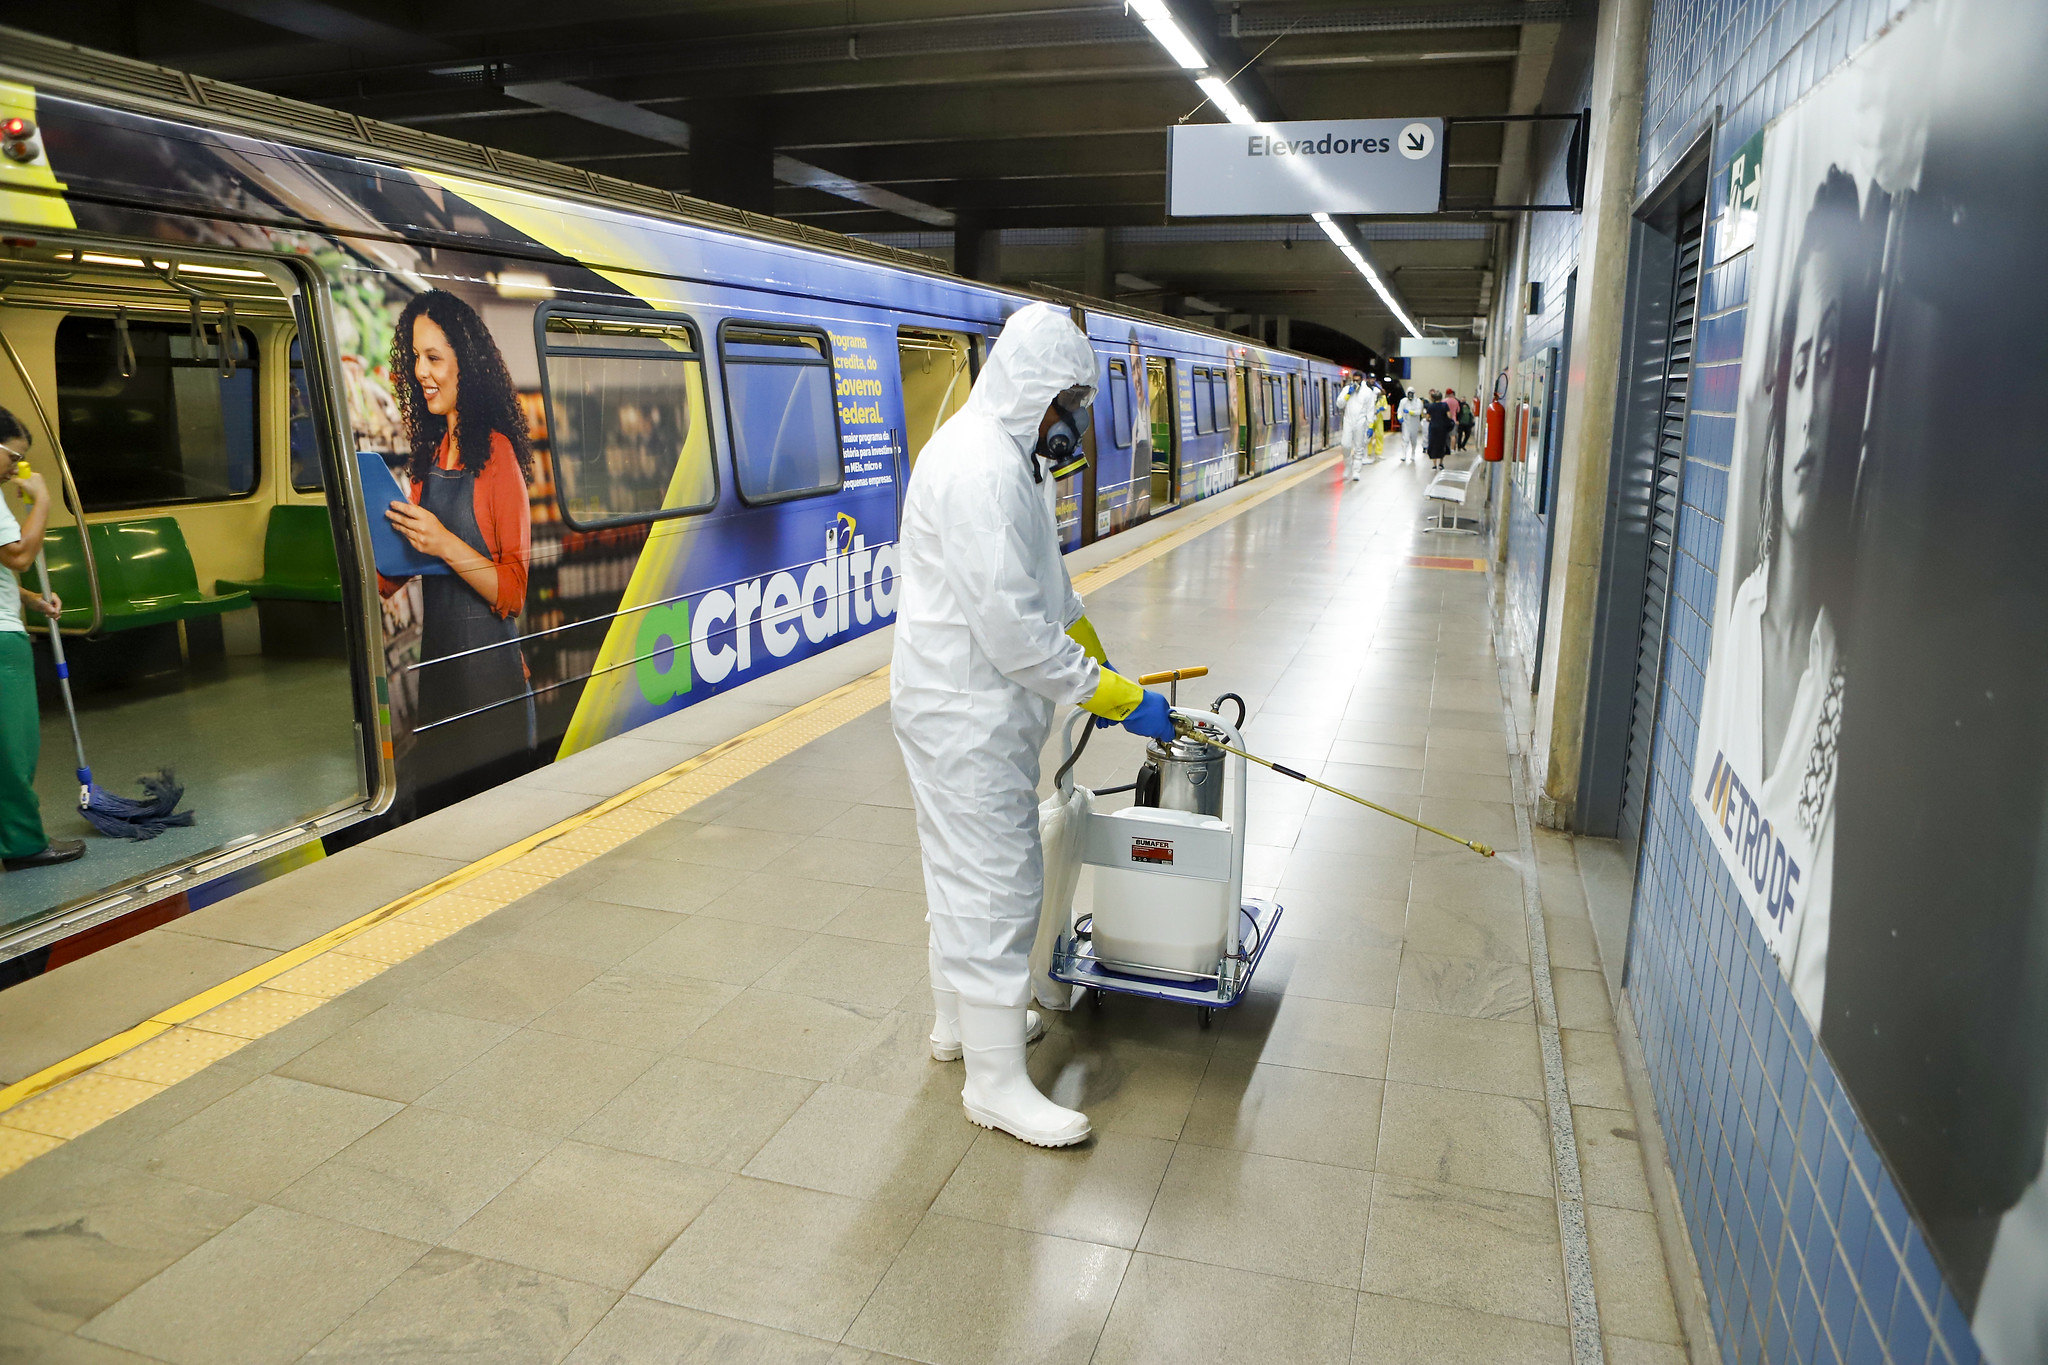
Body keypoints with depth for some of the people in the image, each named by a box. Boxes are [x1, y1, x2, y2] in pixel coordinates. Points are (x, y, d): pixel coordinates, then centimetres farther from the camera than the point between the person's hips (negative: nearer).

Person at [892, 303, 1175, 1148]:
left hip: (974, 704, 11)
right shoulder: (980, 470, -25)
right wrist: (1113, 696, -20)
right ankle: (996, 1081, 12)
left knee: (968, 871, 23)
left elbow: (1042, 581, 22)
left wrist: (1095, 658, 18)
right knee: (996, 884, -2)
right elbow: (1013, 629, -27)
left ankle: (959, 1017, 41)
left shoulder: (1004, 454, 10)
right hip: (965, 714, -11)